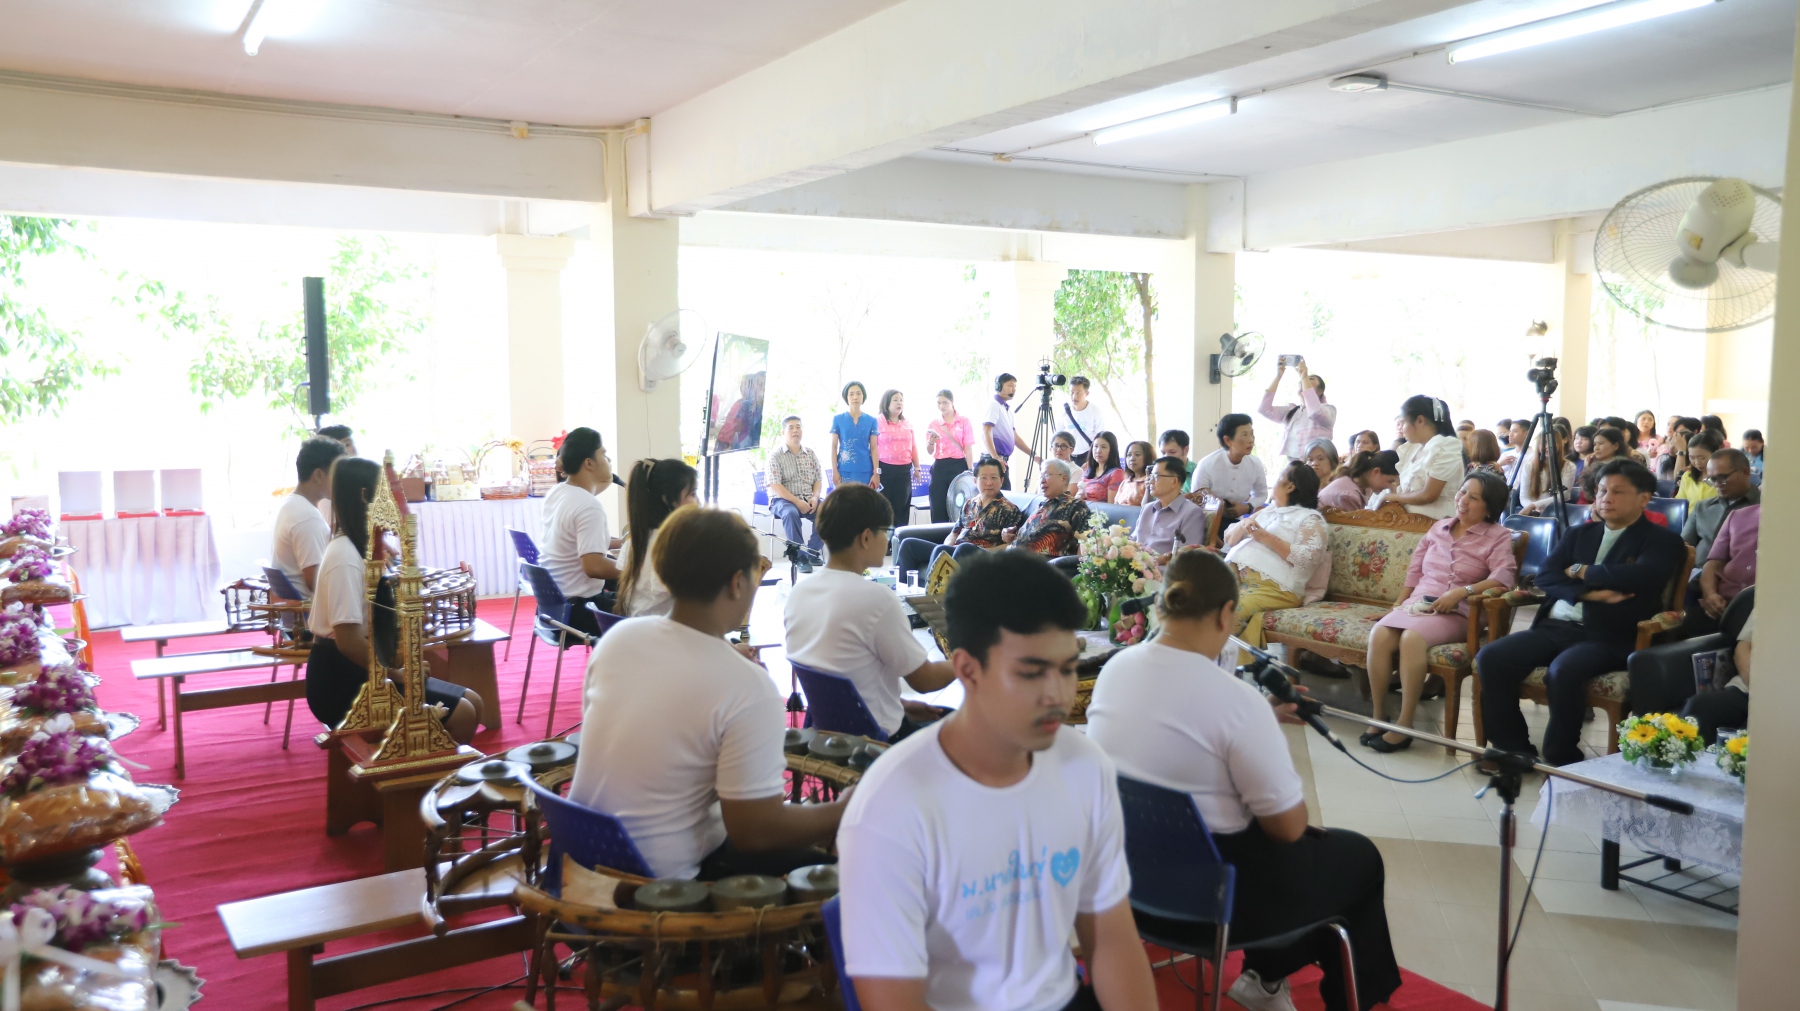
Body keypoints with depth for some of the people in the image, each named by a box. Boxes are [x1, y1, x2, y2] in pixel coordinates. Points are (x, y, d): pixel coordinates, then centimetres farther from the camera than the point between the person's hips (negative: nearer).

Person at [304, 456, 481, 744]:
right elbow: (349, 641, -25)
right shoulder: (345, 557, -19)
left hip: (363, 672, 10)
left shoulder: (360, 547, 12)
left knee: (471, 702, 6)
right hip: (343, 682, -10)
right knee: (459, 715, -17)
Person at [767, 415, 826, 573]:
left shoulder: (810, 454, 12)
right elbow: (775, 486, -12)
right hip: (783, 500, -4)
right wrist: (797, 501, -22)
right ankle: (799, 556, -28)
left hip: (808, 500, 5)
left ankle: (811, 551, -10)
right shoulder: (776, 455, -4)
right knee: (791, 513, -38)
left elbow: (818, 479, 11)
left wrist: (815, 498, -10)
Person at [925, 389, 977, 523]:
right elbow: (930, 451, 10)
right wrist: (931, 442, -12)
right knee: (938, 508, 1)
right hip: (939, 467, 3)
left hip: (958, 466, -3)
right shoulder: (933, 424, 9)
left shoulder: (964, 422, 2)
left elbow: (968, 449, -2)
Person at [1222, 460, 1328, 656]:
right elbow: (1229, 540, 25)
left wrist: (1267, 538, -11)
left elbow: (1309, 558, -10)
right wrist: (1243, 526, 4)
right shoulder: (1266, 512, 28)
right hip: (1233, 573, 6)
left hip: (1273, 586, -6)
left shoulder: (1309, 519, 6)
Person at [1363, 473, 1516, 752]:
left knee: (1412, 638, -36)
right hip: (1417, 604, 5)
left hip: (1456, 614, -4)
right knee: (1379, 635, -28)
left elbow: (1504, 576, -14)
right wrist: (1399, 604, 14)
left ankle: (1404, 727, -29)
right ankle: (1378, 717, -19)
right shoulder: (1438, 528, 19)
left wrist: (1463, 591, -23)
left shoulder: (1498, 537, 3)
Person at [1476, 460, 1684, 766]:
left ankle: (1561, 759, -14)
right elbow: (1546, 578, 8)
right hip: (1558, 626, 6)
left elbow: (1640, 577, -14)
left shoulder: (1662, 540, 7)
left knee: (1563, 670, -36)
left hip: (1609, 636, -5)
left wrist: (1581, 572, -1)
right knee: (1490, 658, -18)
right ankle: (1514, 749, -3)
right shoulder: (1578, 534, 22)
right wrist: (1591, 592, -10)